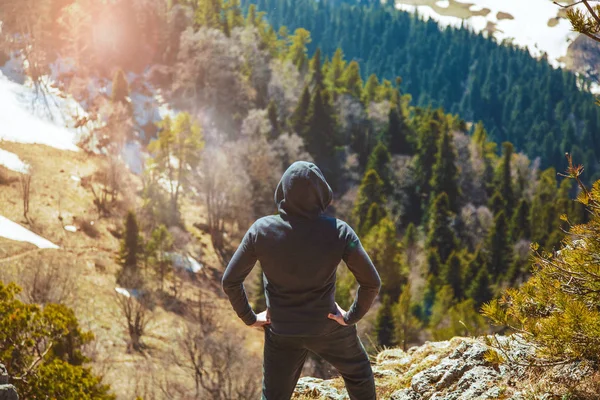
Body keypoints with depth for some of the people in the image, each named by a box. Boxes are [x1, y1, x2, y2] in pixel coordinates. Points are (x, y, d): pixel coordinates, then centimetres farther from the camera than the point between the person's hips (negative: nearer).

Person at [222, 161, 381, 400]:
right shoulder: (338, 232, -20)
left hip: (281, 332, 1)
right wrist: (353, 316, -1)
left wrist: (249, 317, 3)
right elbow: (371, 282, -15)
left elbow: (230, 281, -10)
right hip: (327, 326, -1)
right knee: (358, 374, 28)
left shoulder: (261, 231, -16)